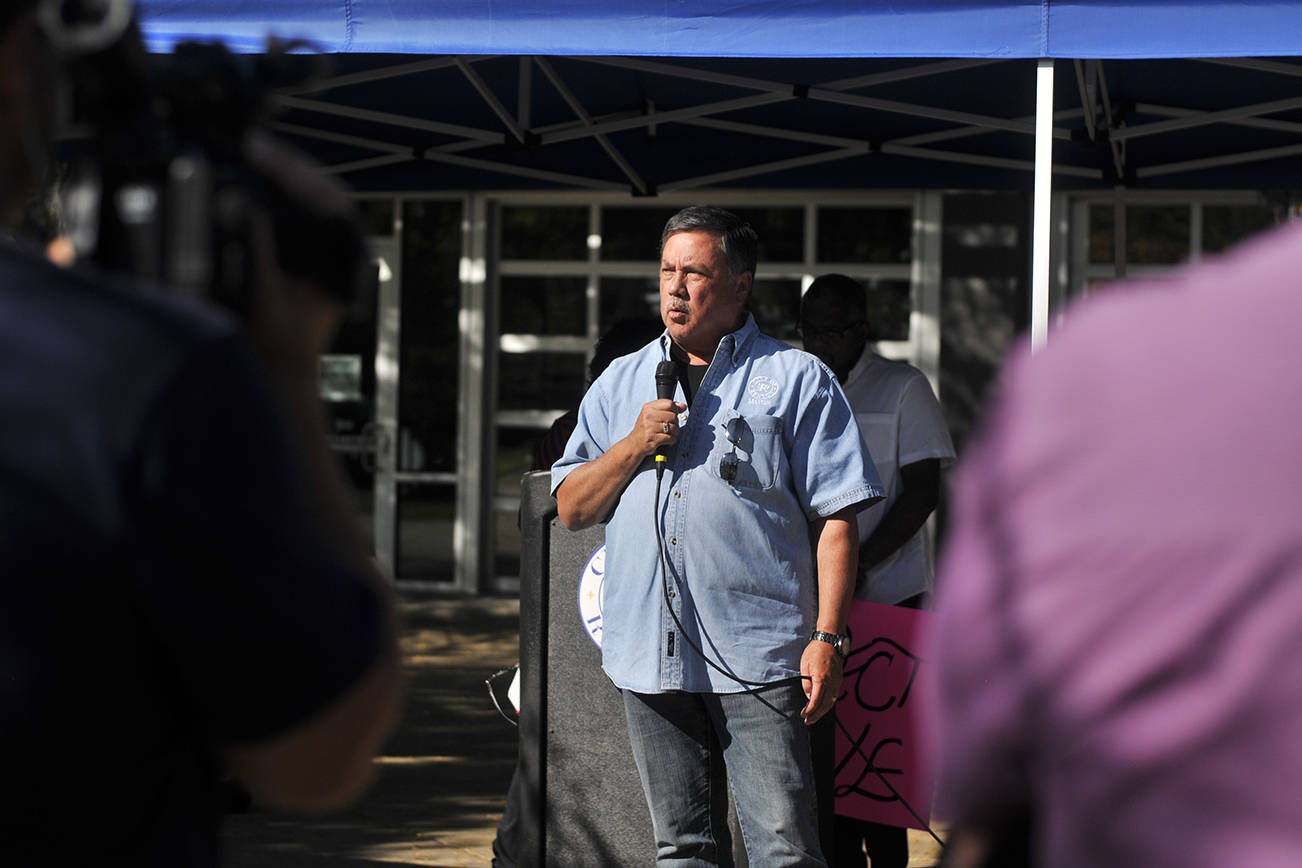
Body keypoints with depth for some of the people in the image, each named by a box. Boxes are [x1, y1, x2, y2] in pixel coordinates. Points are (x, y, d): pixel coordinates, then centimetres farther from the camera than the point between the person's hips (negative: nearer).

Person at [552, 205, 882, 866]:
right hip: (650, 659, 4)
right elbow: (571, 508, 14)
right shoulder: (621, 384, 16)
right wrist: (635, 446, -3)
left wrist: (827, 638, -10)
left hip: (759, 660, -4)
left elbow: (837, 517, -1)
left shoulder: (795, 379, 3)